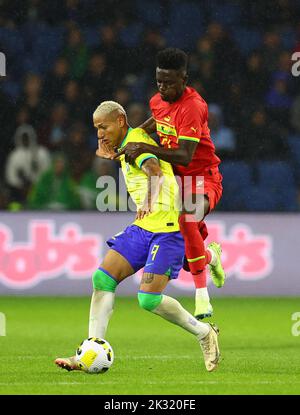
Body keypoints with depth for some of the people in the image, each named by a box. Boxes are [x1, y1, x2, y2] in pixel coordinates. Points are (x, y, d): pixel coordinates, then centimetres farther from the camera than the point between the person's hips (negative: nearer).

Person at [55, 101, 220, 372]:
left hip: (167, 229, -9)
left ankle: (204, 332, 7)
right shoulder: (125, 147, 16)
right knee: (103, 278, -5)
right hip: (143, 227, 10)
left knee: (148, 299, -16)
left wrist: (149, 201, -49)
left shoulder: (136, 140, -12)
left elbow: (156, 172, -31)